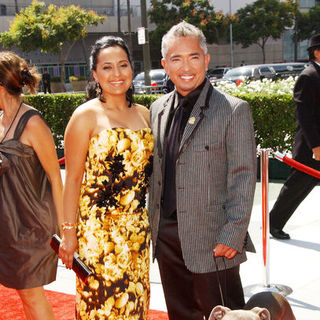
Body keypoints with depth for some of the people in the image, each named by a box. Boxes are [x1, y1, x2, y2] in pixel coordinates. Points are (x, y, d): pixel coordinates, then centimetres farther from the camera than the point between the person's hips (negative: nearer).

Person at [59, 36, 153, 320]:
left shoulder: (143, 114, 9)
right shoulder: (86, 116, -7)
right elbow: (72, 179, -8)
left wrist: (150, 222, 12)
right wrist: (69, 232, -10)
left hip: (137, 229, 5)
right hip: (98, 229, -5)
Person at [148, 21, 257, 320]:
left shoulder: (233, 110, -9)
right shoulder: (158, 109, 10)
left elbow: (243, 178, -11)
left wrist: (233, 236, -15)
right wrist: (153, 223, 13)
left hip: (211, 239, -6)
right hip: (166, 236, 6)